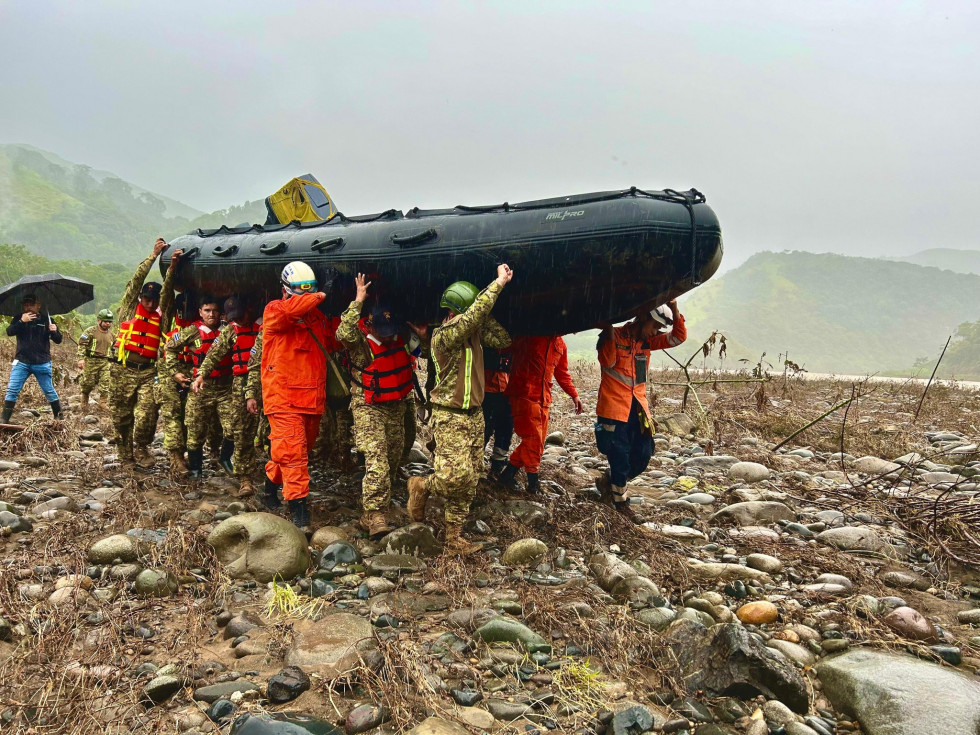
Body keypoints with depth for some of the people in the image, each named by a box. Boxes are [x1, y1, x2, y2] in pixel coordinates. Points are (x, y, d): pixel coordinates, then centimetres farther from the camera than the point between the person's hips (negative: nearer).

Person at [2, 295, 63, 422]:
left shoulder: (46, 320, 3)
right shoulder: (19, 319, 7)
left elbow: (58, 340, 0)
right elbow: (9, 332, -11)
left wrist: (55, 331, -22)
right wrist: (21, 321, -26)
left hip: (42, 363, -1)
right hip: (21, 362, 1)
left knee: (49, 391, 5)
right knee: (12, 390, -3)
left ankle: (59, 417, 16)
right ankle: (4, 419, 2)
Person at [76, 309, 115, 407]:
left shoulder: (112, 335, 12)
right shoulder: (91, 331, -4)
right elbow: (82, 344, -9)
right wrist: (81, 358, -18)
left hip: (105, 362, 4)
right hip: (91, 361, -3)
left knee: (105, 383, -5)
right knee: (88, 383, 4)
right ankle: (84, 402, 26)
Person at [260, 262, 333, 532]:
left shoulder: (316, 314, 16)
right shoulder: (274, 310, -5)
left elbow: (329, 341, 27)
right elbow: (290, 309, -29)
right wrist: (318, 297, -14)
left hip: (312, 398, 7)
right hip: (284, 398, -7)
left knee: (302, 450, 18)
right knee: (293, 454, -10)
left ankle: (272, 487, 41)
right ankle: (300, 513, -5)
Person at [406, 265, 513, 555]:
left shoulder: (474, 332, 6)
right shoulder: (442, 335, -18)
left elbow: (503, 340, 7)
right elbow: (473, 315, -32)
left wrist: (485, 319, -2)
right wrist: (499, 282, -26)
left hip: (474, 415, 8)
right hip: (450, 418, -7)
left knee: (469, 483, 7)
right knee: (457, 477, -16)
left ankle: (454, 539, 16)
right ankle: (422, 486, 17)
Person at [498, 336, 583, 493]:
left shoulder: (560, 344, 15)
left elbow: (562, 373, 24)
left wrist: (574, 395, 19)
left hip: (544, 398, 7)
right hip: (524, 395, -7)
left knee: (537, 441, 7)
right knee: (532, 439, -8)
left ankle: (509, 473, 19)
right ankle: (533, 480, 4)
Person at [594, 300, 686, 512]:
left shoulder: (647, 341, 12)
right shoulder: (615, 336, -6)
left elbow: (679, 337, 7)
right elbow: (607, 361, -21)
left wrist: (674, 309, -5)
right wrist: (609, 333, -26)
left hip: (637, 406, 7)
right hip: (614, 406, -6)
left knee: (643, 454, 6)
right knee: (620, 456, -1)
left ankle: (611, 481, 30)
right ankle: (620, 499, 19)